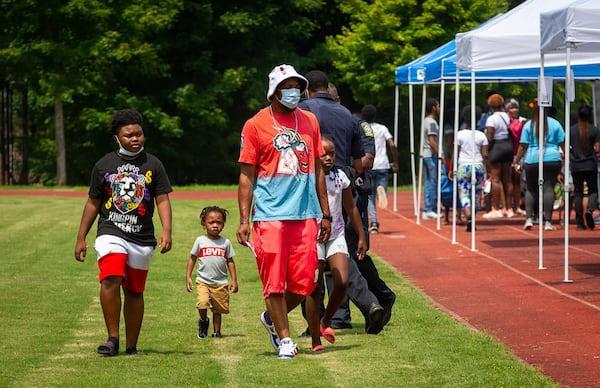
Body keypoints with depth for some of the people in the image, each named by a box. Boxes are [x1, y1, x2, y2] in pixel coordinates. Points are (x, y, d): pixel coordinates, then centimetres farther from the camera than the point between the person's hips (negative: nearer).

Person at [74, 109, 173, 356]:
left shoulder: (153, 165, 7)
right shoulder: (104, 165, 8)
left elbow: (162, 200, 4)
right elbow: (93, 203, 14)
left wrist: (166, 231, -10)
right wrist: (81, 238, 12)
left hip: (142, 239, 1)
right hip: (111, 233, -1)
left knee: (134, 291, 6)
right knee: (110, 280, -22)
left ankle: (131, 346, 16)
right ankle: (112, 338, -16)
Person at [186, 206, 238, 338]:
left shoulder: (226, 242, 4)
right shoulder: (200, 241, 2)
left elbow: (230, 261, 10)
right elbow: (192, 259, 8)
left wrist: (234, 280, 5)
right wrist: (188, 277, 2)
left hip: (221, 283, 1)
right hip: (203, 281, -1)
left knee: (218, 309, 6)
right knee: (203, 303, -21)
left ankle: (216, 331, 24)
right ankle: (203, 321, 7)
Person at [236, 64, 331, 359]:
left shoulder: (309, 121, 13)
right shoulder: (255, 125, 0)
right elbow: (246, 176, 1)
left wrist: (325, 214, 16)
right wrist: (244, 220, -4)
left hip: (306, 215, 4)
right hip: (270, 215, -4)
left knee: (304, 283, 1)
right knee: (274, 280, -4)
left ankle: (272, 317, 27)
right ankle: (284, 339, 8)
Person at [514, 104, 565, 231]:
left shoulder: (528, 125, 5)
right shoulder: (555, 124, 6)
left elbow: (523, 146, 3)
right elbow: (563, 143, 5)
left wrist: (516, 162, 9)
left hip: (532, 160, 0)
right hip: (552, 159, 0)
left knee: (531, 189, 11)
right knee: (548, 188, -3)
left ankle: (529, 218, -1)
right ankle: (548, 222, -10)